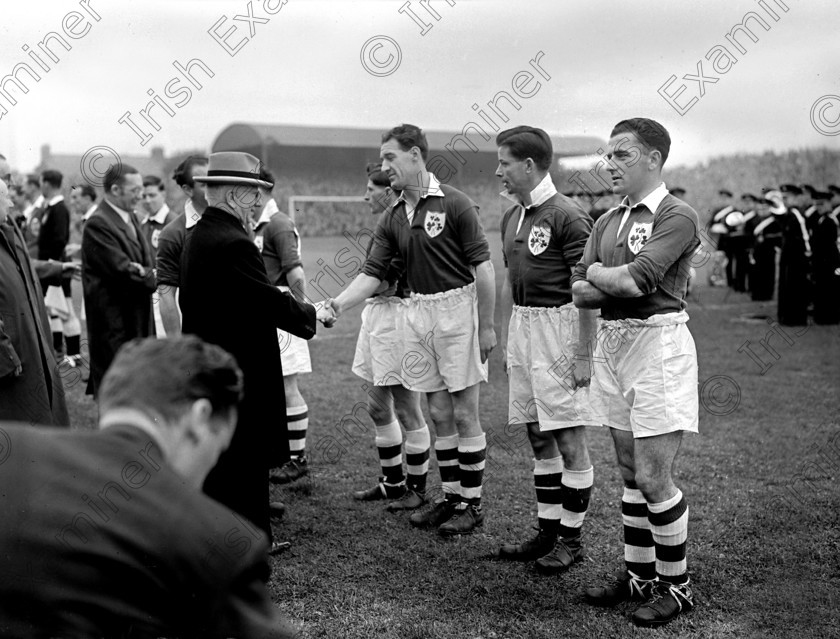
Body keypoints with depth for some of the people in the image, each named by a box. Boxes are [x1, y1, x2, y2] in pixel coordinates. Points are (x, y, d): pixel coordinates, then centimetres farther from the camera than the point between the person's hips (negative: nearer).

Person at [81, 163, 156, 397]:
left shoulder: (130, 217, 12)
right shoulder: (98, 224, -16)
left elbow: (145, 263, 12)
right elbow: (124, 271, -22)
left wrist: (144, 271, -9)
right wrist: (153, 275, -11)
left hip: (137, 318, 9)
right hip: (114, 323, -9)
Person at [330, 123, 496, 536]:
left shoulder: (454, 204, -10)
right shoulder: (392, 220, 8)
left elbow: (482, 265, -10)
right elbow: (372, 273, 5)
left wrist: (486, 326, -12)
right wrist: (338, 305, -10)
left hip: (457, 307, -6)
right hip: (418, 312, 6)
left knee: (464, 412, 1)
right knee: (439, 413, 11)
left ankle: (472, 503, 12)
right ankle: (450, 496, 23)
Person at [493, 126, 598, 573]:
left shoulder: (567, 216, -14)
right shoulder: (511, 217, 12)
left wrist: (583, 356, -18)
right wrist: (505, 340, 19)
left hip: (558, 328, -8)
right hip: (522, 329, 8)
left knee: (569, 440, 0)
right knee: (539, 439, 13)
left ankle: (571, 539, 12)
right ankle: (548, 531, 24)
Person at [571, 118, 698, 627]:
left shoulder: (677, 216, -10)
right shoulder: (608, 222, 14)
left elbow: (632, 281, -22)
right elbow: (580, 293, 7)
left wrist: (598, 273, -2)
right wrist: (618, 281, -11)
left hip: (658, 343, -8)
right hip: (613, 343, 8)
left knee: (653, 477, -4)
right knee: (631, 472, 14)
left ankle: (676, 586, 13)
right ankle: (639, 575, 26)